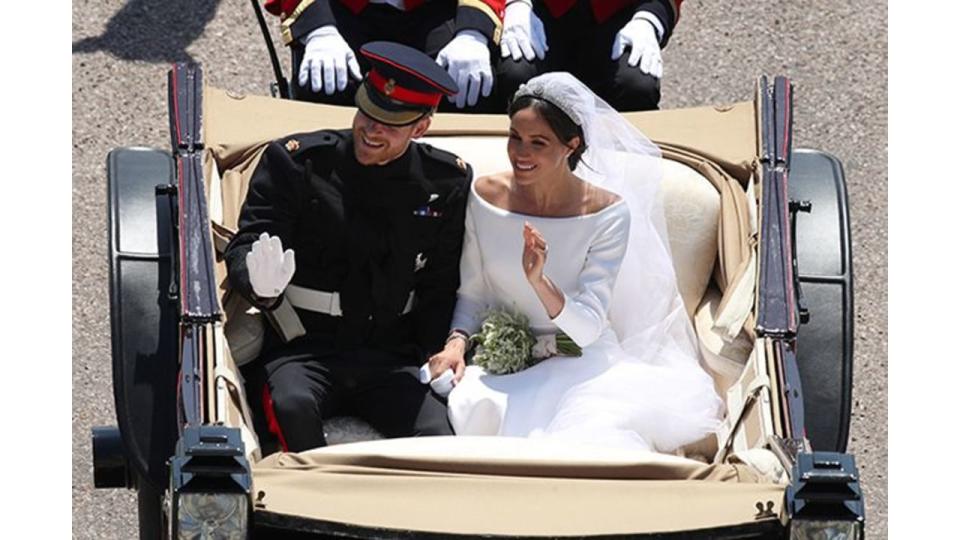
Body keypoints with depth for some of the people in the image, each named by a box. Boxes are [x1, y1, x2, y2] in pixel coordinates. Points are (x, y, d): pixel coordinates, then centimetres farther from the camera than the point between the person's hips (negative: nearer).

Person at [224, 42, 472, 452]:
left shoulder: (447, 183, 8)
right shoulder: (295, 161, 1)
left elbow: (442, 286, 13)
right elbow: (243, 251, -2)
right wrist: (261, 286, -26)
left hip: (390, 360, 2)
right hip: (300, 352, -2)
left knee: (439, 435, -26)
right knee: (294, 407, -36)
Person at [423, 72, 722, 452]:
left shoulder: (608, 213, -11)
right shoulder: (486, 196, -2)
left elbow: (588, 328, -15)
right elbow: (472, 293, 7)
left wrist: (539, 281, -32)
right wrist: (457, 341, -13)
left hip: (581, 364, -3)